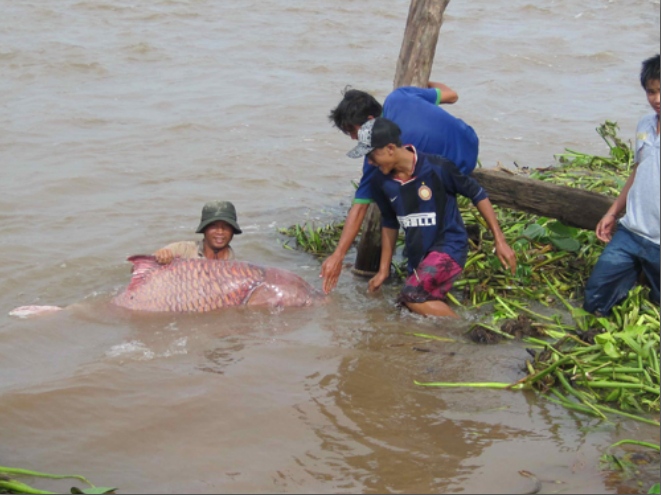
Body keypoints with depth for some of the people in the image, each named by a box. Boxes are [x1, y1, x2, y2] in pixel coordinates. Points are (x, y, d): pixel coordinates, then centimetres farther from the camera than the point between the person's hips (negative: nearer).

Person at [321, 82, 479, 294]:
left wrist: (337, 256, -21)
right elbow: (451, 95, 1)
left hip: (461, 163, -8)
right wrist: (430, 85, 26)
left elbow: (359, 207, -23)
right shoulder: (397, 97, -9)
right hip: (470, 139, 8)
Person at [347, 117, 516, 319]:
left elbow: (478, 195, -8)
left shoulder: (437, 168, -20)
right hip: (418, 256, 7)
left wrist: (500, 241, -9)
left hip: (449, 246, -7)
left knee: (412, 295, -27)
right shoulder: (381, 182, -5)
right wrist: (383, 270, 15)